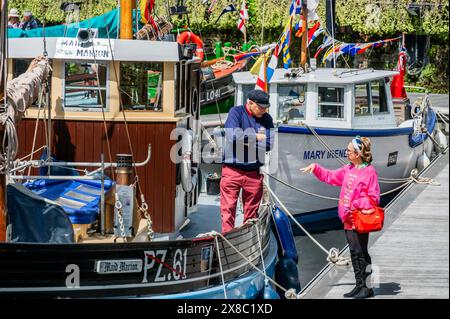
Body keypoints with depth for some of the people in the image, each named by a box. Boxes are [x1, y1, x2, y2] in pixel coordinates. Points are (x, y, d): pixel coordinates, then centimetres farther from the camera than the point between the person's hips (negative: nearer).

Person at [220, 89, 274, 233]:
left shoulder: (266, 119, 7)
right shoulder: (236, 112, -1)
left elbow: (268, 144, -5)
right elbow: (233, 136, -17)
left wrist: (246, 142, -12)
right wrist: (255, 137, -7)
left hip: (254, 172, 3)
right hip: (232, 169, -3)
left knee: (252, 212, 7)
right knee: (228, 209, -4)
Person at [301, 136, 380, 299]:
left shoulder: (369, 171, -13)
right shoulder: (348, 170, 10)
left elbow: (373, 198, -14)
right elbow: (330, 176, 24)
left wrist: (355, 204, -19)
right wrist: (315, 168, 14)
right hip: (349, 219, 8)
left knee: (361, 253, -3)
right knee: (355, 253, 12)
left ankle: (367, 287, 3)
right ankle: (359, 285, 19)